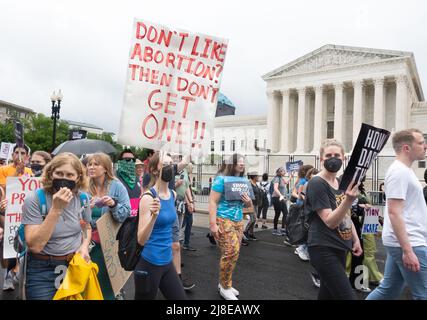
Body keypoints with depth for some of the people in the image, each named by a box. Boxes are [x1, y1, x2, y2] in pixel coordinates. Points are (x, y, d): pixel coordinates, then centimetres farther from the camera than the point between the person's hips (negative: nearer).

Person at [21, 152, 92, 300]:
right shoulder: (34, 199, -16)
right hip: (43, 270, -4)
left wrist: (84, 246, -7)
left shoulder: (82, 198, -4)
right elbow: (35, 246, -24)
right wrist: (56, 209, -30)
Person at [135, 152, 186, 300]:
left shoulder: (173, 194, 2)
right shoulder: (148, 197, -18)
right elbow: (141, 240, -23)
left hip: (167, 261, 7)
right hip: (149, 264, -6)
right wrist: (154, 216, -36)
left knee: (180, 297, 13)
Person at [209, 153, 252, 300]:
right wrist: (212, 224, -20)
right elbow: (213, 202, -13)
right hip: (222, 220, -7)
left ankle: (223, 284, 26)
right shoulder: (222, 179, -8)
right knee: (231, 251, -14)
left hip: (238, 221, 7)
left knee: (231, 253, 9)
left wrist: (249, 202, -3)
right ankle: (225, 287, 4)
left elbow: (247, 205, 22)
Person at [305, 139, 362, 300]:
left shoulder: (341, 183, 10)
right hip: (323, 249, -8)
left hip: (339, 248, 8)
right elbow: (330, 221, -23)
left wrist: (356, 239, 18)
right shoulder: (316, 183, -17)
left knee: (327, 294, 16)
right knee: (347, 296, -9)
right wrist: (348, 200, -35)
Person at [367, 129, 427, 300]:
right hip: (408, 243, -10)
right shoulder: (399, 172, -16)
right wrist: (408, 250, -24)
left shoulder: (404, 170, 15)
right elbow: (394, 212, -22)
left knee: (388, 291, 15)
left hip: (402, 242, 10)